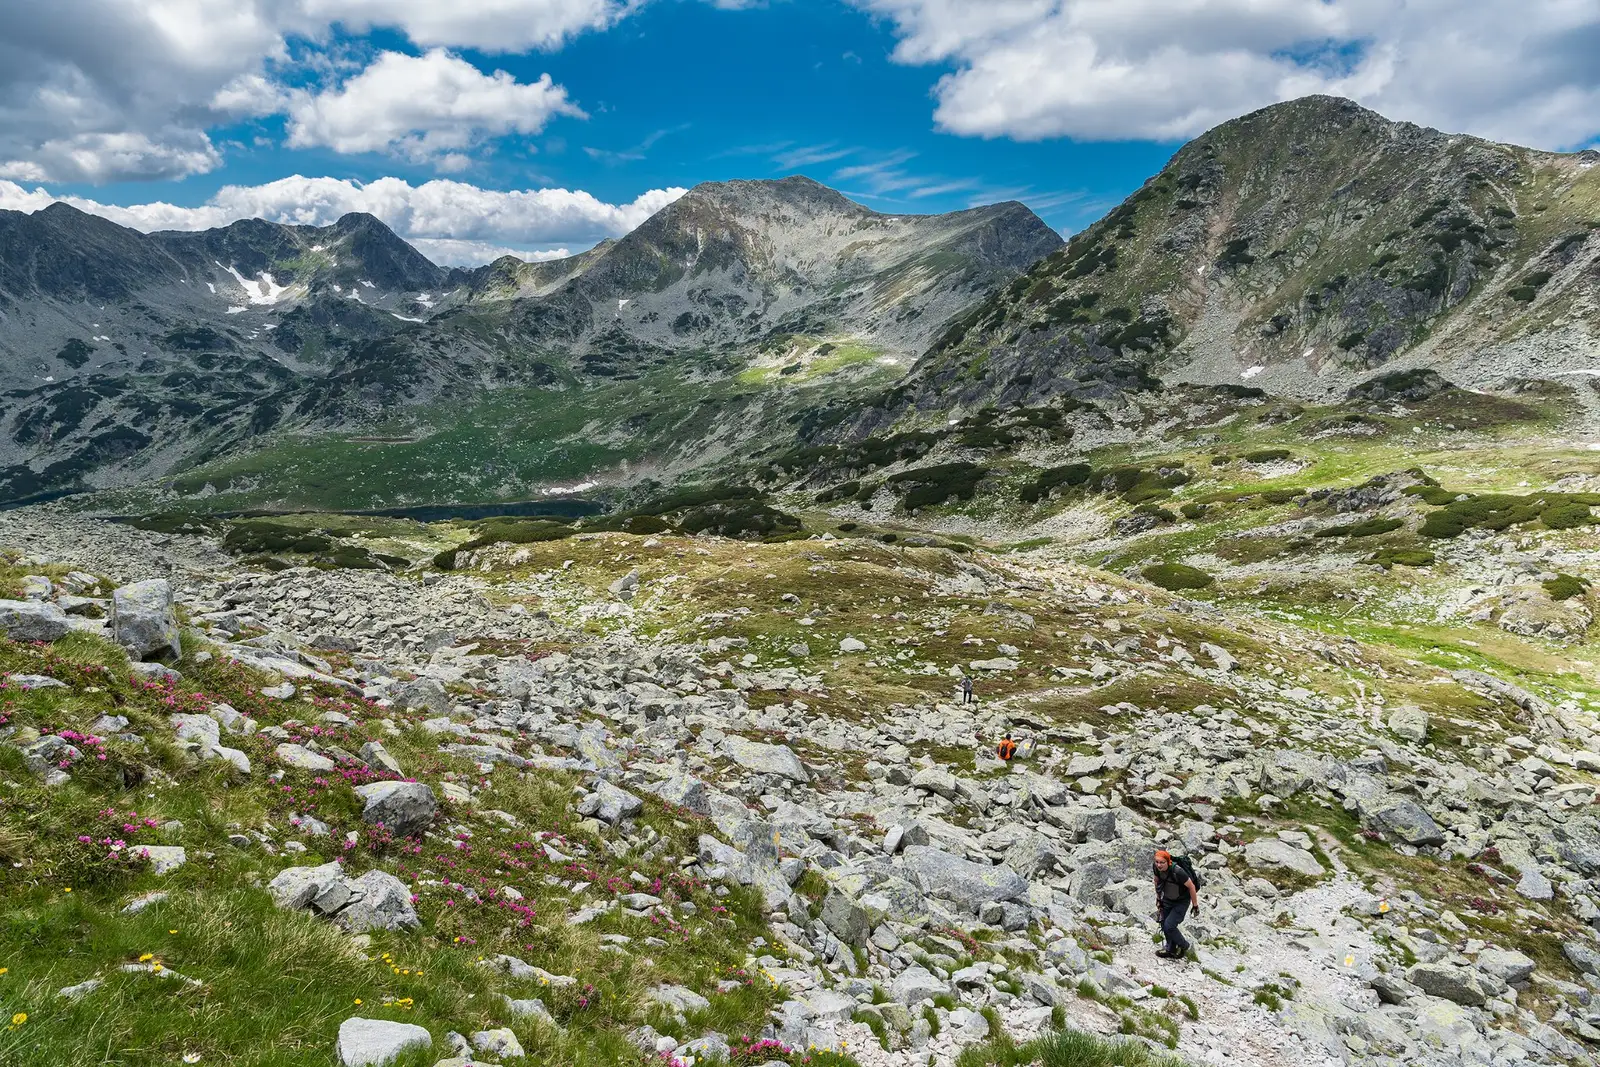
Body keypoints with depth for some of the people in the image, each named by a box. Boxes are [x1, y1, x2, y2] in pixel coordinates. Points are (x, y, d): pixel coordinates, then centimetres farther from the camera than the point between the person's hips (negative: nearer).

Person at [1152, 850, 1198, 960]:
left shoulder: (1177, 872, -36)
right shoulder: (1157, 868, -18)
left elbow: (1191, 887, -23)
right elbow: (1157, 880, 4)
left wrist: (1195, 905, -13)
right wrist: (1158, 899, 10)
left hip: (1181, 902, -6)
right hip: (1167, 900, 6)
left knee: (1169, 925, -13)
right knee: (1164, 925, 10)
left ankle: (1184, 946, 15)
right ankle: (1171, 950, 32)